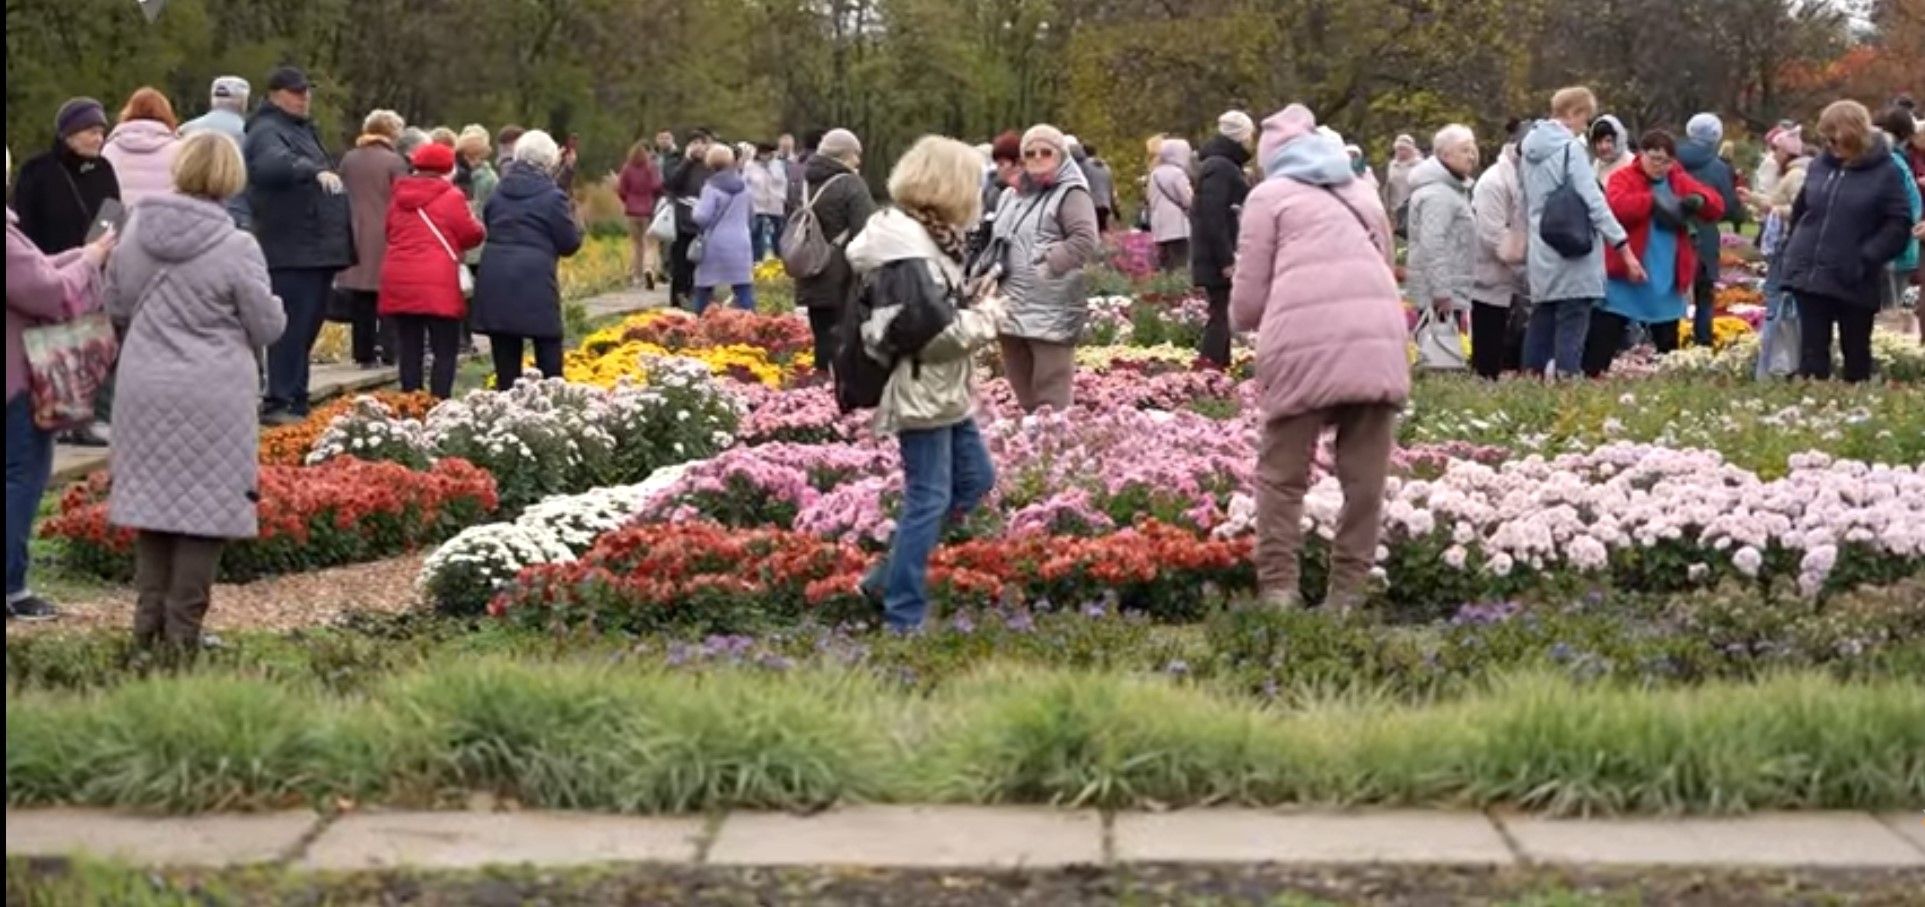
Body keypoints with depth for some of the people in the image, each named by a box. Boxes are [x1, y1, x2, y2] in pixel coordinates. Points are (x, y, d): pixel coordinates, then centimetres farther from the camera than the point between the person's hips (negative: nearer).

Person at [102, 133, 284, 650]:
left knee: (152, 498, 14)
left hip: (144, 390, 5)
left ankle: (149, 623, 17)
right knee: (205, 508, 3)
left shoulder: (136, 232, 0)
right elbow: (268, 326, -6)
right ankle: (182, 632, 3)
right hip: (212, 396, -4)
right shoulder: (236, 247, -14)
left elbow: (116, 306, 12)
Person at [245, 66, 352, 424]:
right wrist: (315, 171, -47)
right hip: (292, 250, -10)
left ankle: (296, 402, 18)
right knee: (293, 328, -12)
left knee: (306, 328, 13)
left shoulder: (305, 131, 23)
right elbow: (274, 163, -33)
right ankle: (280, 404, -11)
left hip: (318, 249, 10)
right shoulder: (267, 133, -9)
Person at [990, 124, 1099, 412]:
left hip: (1052, 313, -8)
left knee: (1052, 404, -8)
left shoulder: (1070, 193, -6)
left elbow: (1085, 241, -19)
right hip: (1013, 311, 8)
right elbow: (997, 240, 28)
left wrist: (1046, 265, -22)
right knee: (1024, 397, 17)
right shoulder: (1013, 196, 18)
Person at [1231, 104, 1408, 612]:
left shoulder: (1270, 194, 14)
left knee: (1282, 475, 4)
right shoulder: (1362, 191, 28)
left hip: (1304, 344, -3)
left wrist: (1256, 325, 31)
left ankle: (1278, 590, -3)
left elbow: (1246, 302, 10)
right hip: (1377, 342, 4)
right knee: (1365, 479, 6)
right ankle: (1347, 592, 5)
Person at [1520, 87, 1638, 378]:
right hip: (1573, 256, -8)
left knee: (1541, 325, 12)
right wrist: (1625, 248, -16)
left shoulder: (1531, 149, 12)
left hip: (1541, 257, 8)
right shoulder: (1571, 148, -12)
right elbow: (1594, 202, -16)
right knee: (1572, 327, -7)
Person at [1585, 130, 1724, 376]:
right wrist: (1652, 199, -29)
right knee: (1601, 346, -4)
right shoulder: (1623, 178, -4)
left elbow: (1717, 205, 5)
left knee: (1668, 347, 14)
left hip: (1666, 283, 5)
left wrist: (1699, 200, -17)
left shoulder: (1681, 182, 11)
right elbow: (1616, 206, -23)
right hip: (1623, 281, -5)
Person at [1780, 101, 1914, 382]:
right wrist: (1794, 246, 11)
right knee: (1812, 350, 3)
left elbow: (1899, 224, -10)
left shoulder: (1884, 172, -8)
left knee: (1856, 351, 11)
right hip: (1810, 274, 3)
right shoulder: (1821, 164, 5)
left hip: (1855, 281, -3)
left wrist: (1867, 257, -20)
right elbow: (1801, 210, 19)